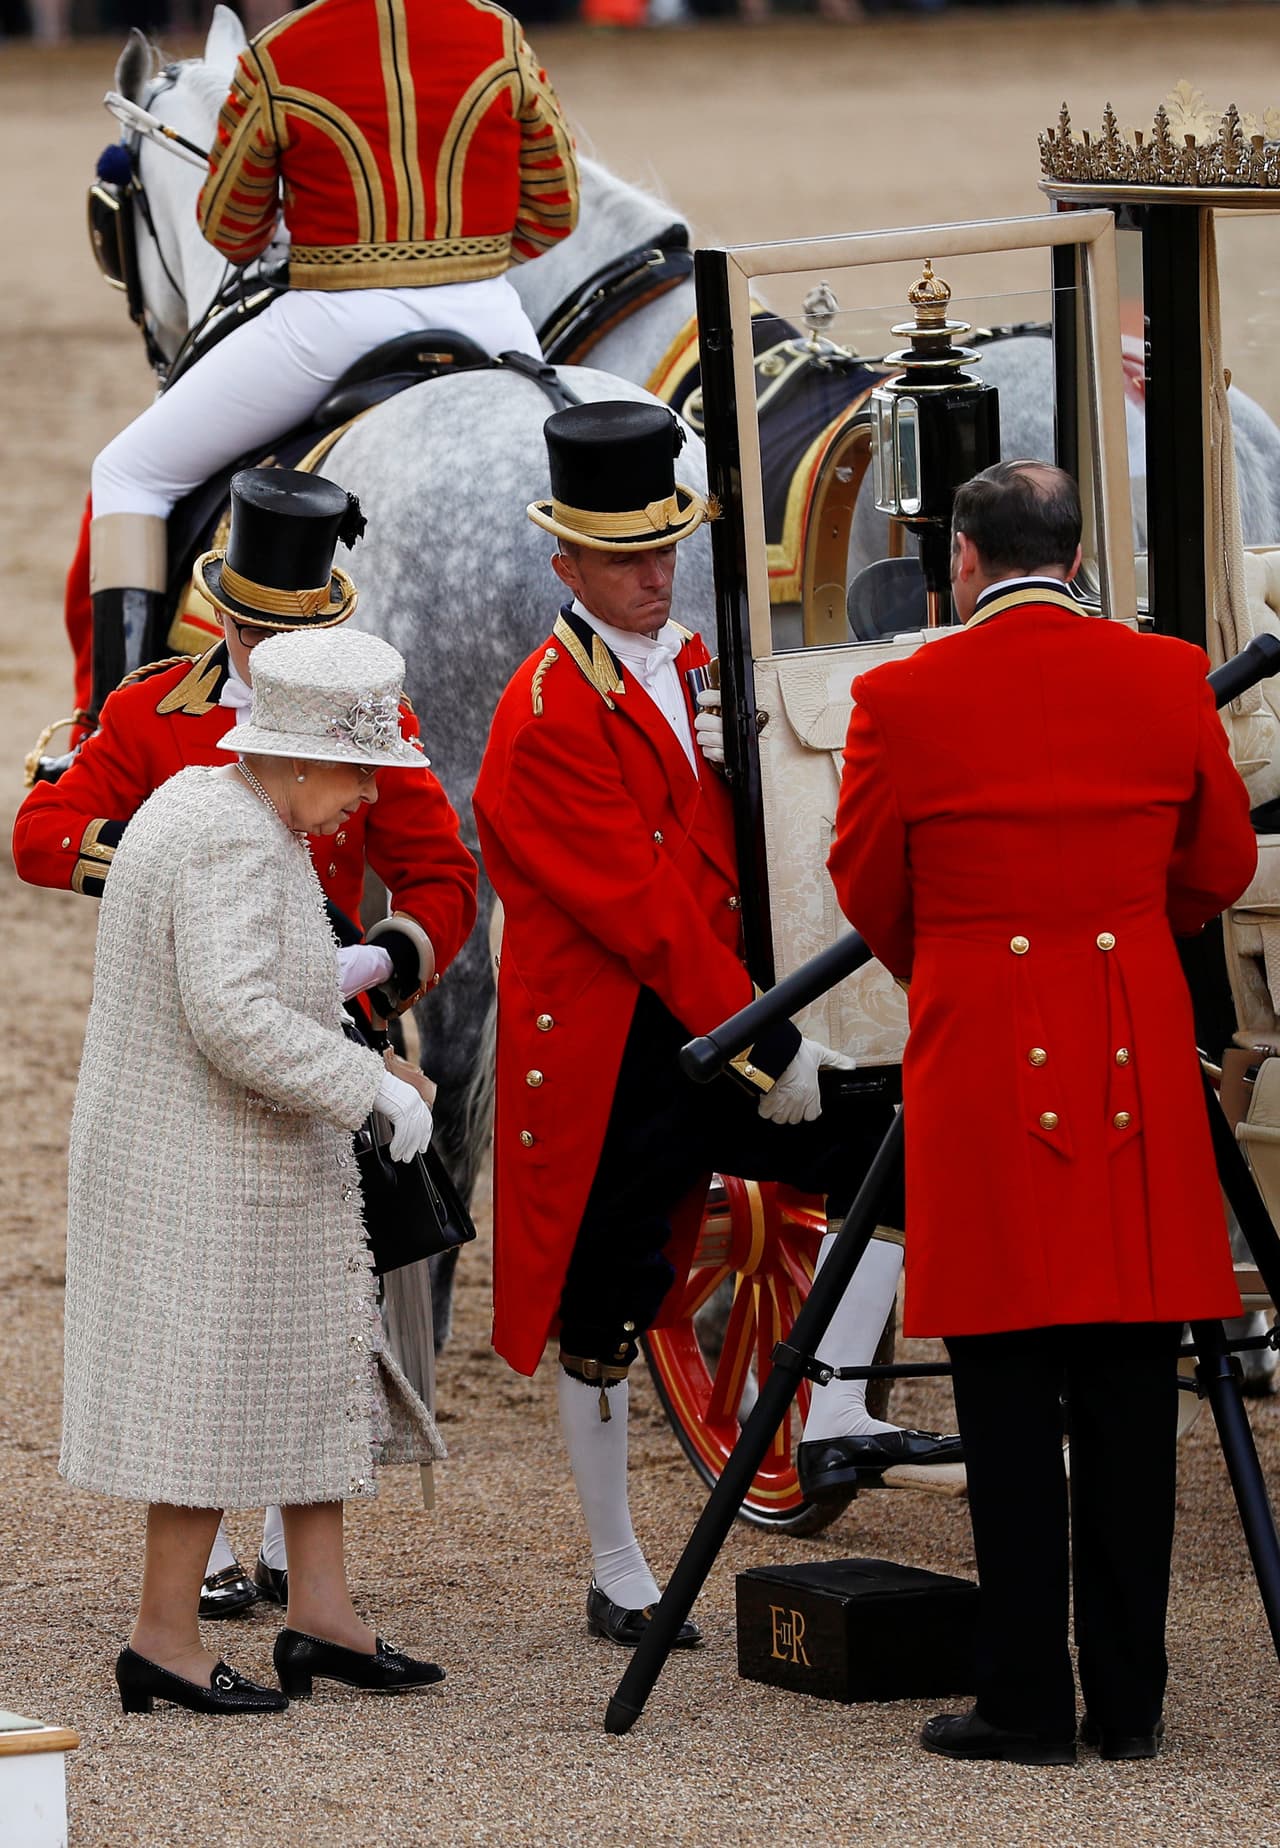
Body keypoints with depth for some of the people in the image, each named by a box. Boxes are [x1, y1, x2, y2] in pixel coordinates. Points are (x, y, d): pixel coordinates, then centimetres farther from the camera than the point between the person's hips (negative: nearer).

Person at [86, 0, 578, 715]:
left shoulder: (276, 62, -8)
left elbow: (230, 234, 5)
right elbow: (555, 212, 7)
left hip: (335, 322, -3)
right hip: (486, 315, 3)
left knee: (129, 473, 12)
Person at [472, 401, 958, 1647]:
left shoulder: (693, 669, 11)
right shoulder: (545, 714, -14)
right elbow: (638, 910, -18)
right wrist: (764, 1048, -18)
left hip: (716, 1023, 7)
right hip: (602, 1053, -7)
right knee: (602, 1317, 2)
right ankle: (617, 1581, 12)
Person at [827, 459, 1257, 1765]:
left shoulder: (904, 701, -6)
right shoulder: (1170, 682, 1)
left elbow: (869, 896, 6)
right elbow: (1217, 871, 13)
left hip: (983, 1069, -2)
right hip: (1139, 1066, 2)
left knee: (1009, 1400, 1)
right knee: (1127, 1400, 6)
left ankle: (1028, 1705, 2)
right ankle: (1128, 1704, 10)